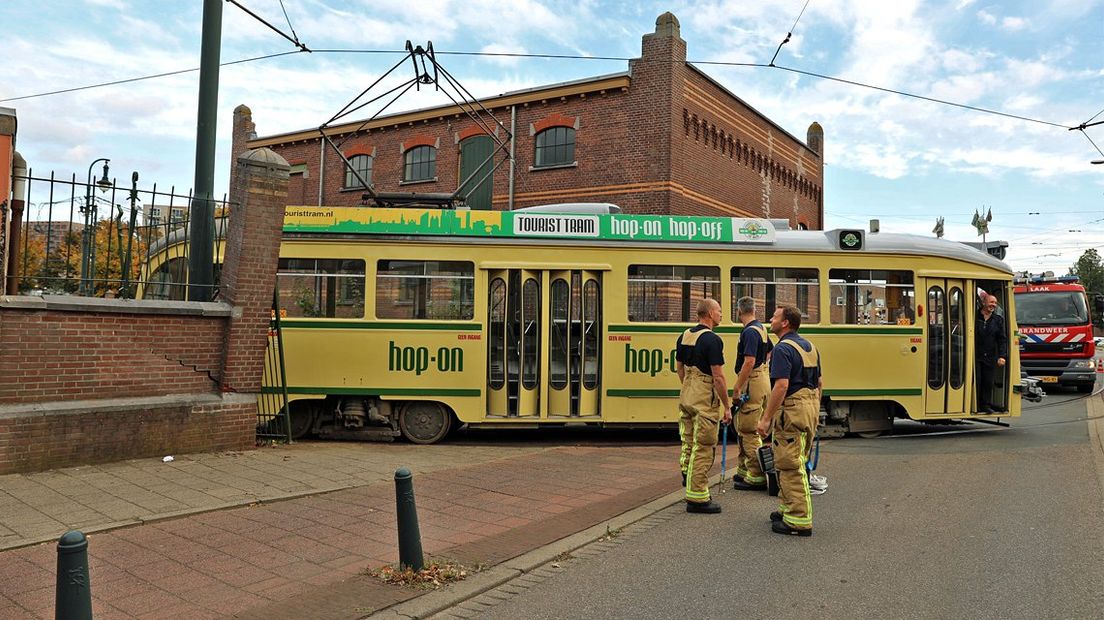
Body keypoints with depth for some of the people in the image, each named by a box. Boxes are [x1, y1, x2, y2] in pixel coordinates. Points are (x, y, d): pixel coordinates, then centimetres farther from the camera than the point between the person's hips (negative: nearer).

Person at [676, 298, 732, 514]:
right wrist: (726, 407, -11)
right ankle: (697, 498, 3)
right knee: (702, 449, -2)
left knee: (689, 443, 20)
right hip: (705, 401, -8)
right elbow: (718, 377, -18)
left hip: (686, 397, 8)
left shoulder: (684, 336, 8)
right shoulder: (712, 340, -17)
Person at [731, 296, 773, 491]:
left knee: (749, 431, -7)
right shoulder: (761, 328, 13)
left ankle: (756, 477, -4)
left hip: (752, 383, -10)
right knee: (741, 427, 18)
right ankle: (744, 470, 25)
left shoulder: (750, 332, -18)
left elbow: (749, 362, -25)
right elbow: (769, 350, 29)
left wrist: (737, 388, -22)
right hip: (761, 378, 10)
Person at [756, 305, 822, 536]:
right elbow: (819, 383, 18)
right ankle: (788, 508, 30)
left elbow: (781, 386, -24)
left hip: (791, 410, -10)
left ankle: (799, 521, -1)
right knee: (797, 463, 19)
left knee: (791, 466, -4)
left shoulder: (783, 349, -16)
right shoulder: (809, 346, 14)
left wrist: (766, 419, -22)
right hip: (810, 406, 10)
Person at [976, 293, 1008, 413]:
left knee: (988, 383, 5)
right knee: (975, 381, -3)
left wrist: (1002, 356, -3)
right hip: (975, 355, -3)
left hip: (990, 358, 3)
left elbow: (1002, 339, 7)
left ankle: (985, 405, 16)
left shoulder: (998, 320, 9)